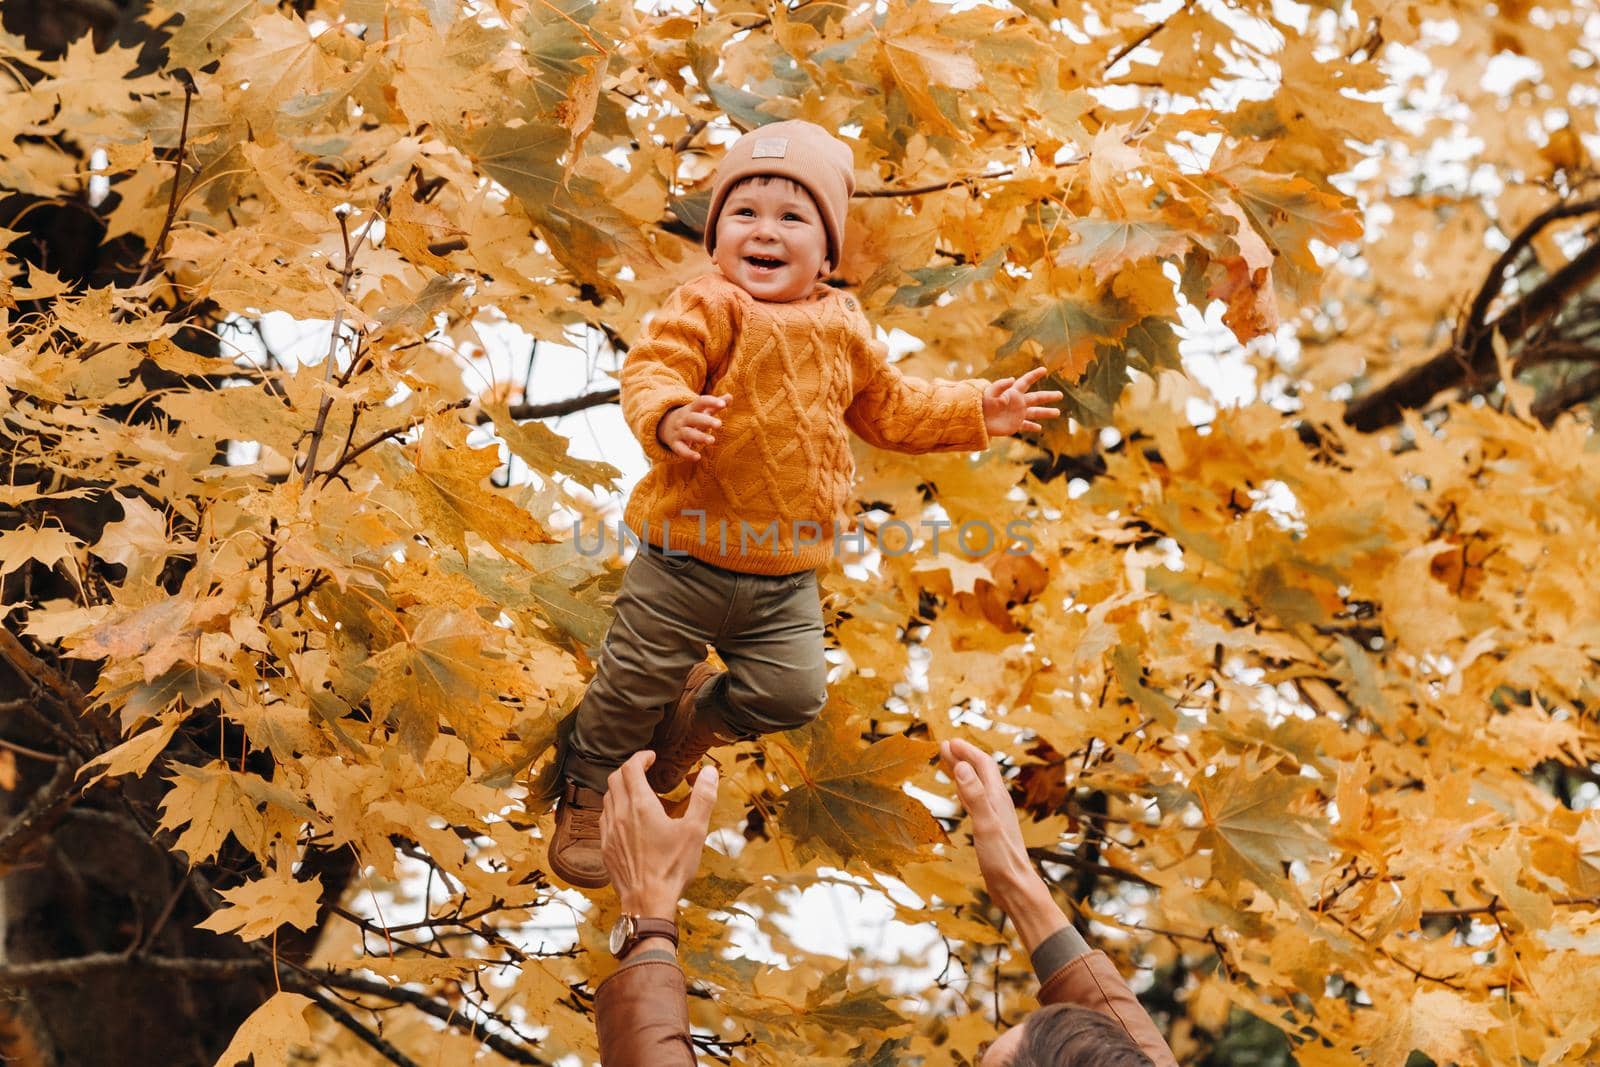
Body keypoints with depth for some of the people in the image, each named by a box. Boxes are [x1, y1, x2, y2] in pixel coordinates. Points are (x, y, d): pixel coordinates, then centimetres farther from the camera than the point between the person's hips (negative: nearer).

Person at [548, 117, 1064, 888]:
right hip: (686, 555, -4)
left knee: (793, 692, 3)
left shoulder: (841, 326, 5)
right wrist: (669, 419, -47)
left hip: (783, 576, 4)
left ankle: (696, 711, 34)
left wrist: (976, 411, 14)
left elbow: (889, 407, 18)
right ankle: (587, 793, 31)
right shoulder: (709, 307, -14)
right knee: (635, 681, 5)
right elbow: (652, 370, -26)